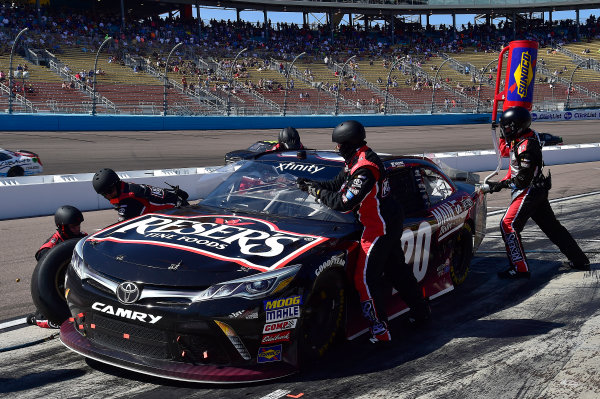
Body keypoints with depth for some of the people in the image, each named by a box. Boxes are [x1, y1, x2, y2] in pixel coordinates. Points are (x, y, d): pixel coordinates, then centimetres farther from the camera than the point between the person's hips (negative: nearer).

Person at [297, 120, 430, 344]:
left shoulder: (364, 169, -24)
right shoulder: (356, 161, 8)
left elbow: (343, 203, -26)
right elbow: (336, 185, 14)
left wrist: (316, 192, -14)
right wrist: (311, 184, 3)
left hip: (379, 228, -10)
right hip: (389, 224, 10)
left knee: (365, 278, -7)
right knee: (397, 269, 21)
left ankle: (380, 331, -3)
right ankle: (421, 312, 35)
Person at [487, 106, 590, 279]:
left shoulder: (526, 147, -23)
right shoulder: (519, 139, 5)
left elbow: (523, 180, -24)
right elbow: (504, 152, 24)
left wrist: (502, 184, -18)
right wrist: (504, 136, 12)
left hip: (530, 191, -10)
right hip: (538, 191, 10)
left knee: (508, 225, -10)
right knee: (551, 226, 16)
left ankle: (520, 268, -9)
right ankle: (580, 261, 24)